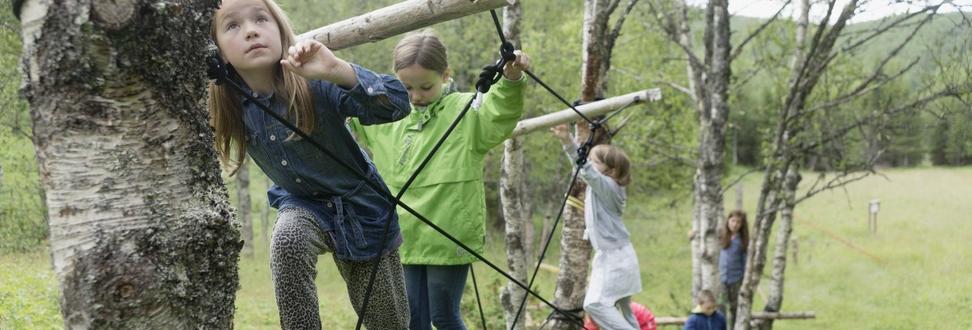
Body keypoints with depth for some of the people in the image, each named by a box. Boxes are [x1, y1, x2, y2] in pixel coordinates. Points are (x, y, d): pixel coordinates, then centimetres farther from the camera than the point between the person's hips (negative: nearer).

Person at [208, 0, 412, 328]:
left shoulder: (316, 85, -30)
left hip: (360, 206, -2)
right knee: (287, 241, -34)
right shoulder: (231, 107, -17)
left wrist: (337, 70, -55)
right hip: (302, 204, 2)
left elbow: (398, 105, -41)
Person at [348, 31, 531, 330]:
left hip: (449, 239, -5)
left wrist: (511, 80, -46)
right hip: (407, 239, 5)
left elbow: (500, 114, -27)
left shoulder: (466, 111, -8)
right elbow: (351, 118, 24)